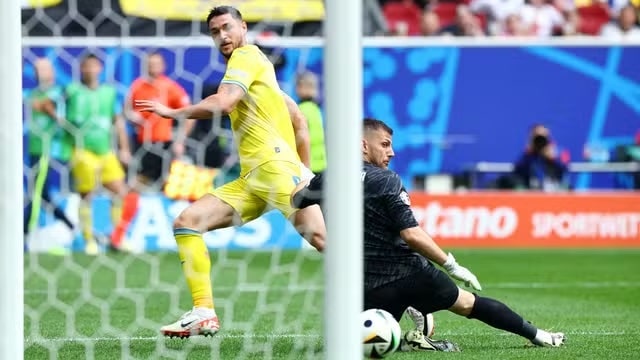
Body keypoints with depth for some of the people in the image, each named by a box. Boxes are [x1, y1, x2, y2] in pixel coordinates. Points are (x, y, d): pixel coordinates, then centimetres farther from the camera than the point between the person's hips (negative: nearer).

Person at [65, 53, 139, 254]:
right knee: (86, 196, -3)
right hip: (84, 151, -5)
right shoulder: (73, 91, -2)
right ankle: (89, 240, 6)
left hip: (106, 151, 5)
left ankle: (117, 238, 11)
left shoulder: (110, 92, 11)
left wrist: (124, 149, 14)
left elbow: (118, 121, 17)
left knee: (121, 192, 1)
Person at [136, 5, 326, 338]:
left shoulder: (246, 56, 0)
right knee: (187, 222, 0)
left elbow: (222, 104, -17)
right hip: (252, 180, 10)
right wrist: (304, 171, 27)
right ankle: (204, 313, -7)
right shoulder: (246, 63, 26)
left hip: (277, 167, -10)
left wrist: (173, 113, -6)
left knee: (318, 236, -24)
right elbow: (298, 119, 28)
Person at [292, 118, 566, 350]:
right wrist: (451, 265, -12)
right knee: (467, 303, 17)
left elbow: (296, 199, 25)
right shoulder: (385, 181, -12)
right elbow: (411, 234, -19)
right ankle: (537, 335, 25)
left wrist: (308, 181, 46)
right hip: (408, 273, -3)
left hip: (367, 288, 3)